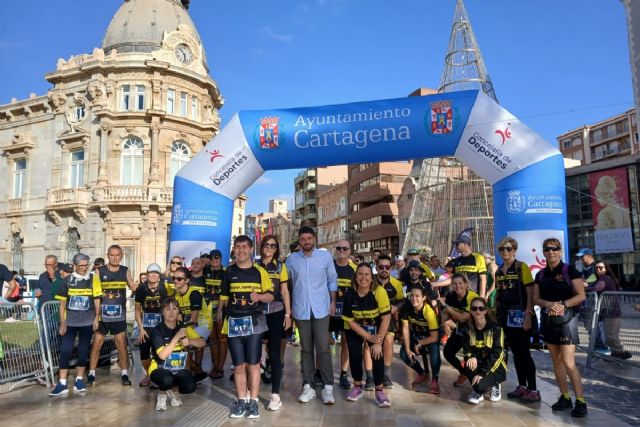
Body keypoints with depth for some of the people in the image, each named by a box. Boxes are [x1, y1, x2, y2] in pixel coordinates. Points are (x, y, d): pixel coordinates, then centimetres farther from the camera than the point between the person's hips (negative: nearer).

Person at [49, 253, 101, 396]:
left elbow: (97, 300, 0)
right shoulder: (67, 280, 1)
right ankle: (62, 384, 4)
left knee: (83, 351, 8)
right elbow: (62, 302, 5)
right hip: (70, 322, 1)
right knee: (65, 351, -2)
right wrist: (62, 322, 2)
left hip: (87, 322, -1)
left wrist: (96, 318, -3)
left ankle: (79, 380, 18)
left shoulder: (93, 279, -2)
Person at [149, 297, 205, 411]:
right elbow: (162, 355, -28)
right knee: (167, 380, -37)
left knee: (190, 387, -24)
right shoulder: (157, 330, -17)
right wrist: (177, 337, -32)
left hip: (179, 369, 4)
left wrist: (190, 341, -25)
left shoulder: (183, 327, -3)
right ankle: (162, 394, 0)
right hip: (159, 369, -4)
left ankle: (172, 391, 11)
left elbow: (202, 342, -4)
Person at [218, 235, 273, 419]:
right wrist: (220, 314, 9)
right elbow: (224, 296, 15)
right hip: (233, 322, 2)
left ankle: (253, 402, 13)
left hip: (254, 322, -2)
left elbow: (270, 295, 2)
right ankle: (242, 400, 20)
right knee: (238, 365, 7)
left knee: (253, 364, 2)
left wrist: (259, 296, -17)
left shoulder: (260, 271, 0)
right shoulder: (229, 271, 7)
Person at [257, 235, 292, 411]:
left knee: (275, 353, 0)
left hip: (276, 313, -1)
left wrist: (288, 314, -1)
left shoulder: (280, 266, 6)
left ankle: (275, 395, 5)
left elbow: (285, 292, 5)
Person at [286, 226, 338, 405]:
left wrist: (333, 302, 2)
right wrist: (288, 308, 7)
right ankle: (308, 386, 17)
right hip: (301, 310, 1)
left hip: (321, 309, -1)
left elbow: (332, 280, 7)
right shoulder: (291, 259, 2)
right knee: (306, 349, 9)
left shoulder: (325, 256, 1)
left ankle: (328, 387, 6)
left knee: (323, 348, -3)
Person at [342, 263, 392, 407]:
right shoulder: (349, 294, -23)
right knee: (355, 356, -7)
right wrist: (368, 337, -19)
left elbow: (386, 318, -23)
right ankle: (357, 387, 18)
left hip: (375, 329, -1)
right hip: (355, 329, 1)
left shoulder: (379, 292, -29)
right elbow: (350, 321, -14)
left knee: (377, 355, -15)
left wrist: (378, 342, -22)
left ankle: (380, 391, 3)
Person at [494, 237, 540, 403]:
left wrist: (528, 316, -17)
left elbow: (530, 293, -11)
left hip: (520, 316, -6)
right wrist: (496, 314, 10)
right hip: (506, 317, 6)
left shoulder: (521, 267, -7)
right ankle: (522, 386, 22)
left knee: (524, 352, -3)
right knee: (515, 352, 12)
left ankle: (534, 390, 5)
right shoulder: (499, 271, 10)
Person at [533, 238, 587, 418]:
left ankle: (581, 401, 2)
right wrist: (550, 304, -14)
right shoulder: (541, 274, 9)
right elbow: (536, 298, 5)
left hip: (566, 319, -5)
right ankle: (565, 398, 20)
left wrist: (562, 304, -23)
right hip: (548, 320, 5)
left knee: (569, 363, -9)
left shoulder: (570, 270, -5)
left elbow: (581, 296, -10)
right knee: (556, 361, 9)